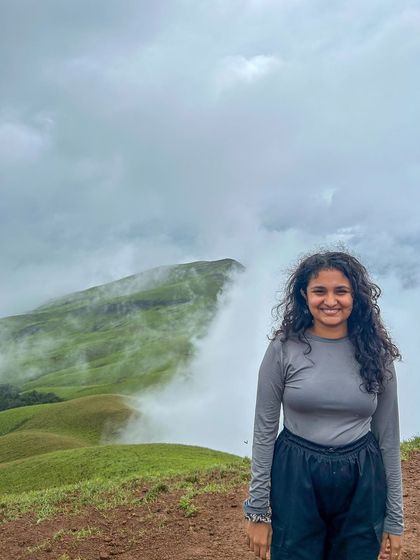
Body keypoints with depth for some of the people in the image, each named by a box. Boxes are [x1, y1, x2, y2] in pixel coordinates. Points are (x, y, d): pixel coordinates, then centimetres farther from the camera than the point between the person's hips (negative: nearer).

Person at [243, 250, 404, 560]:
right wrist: (257, 511, -3)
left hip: (361, 485, 2)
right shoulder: (284, 349, -8)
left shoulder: (375, 352, -2)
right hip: (295, 479, -1)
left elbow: (388, 436, 3)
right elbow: (264, 431, -3)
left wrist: (395, 519, 5)